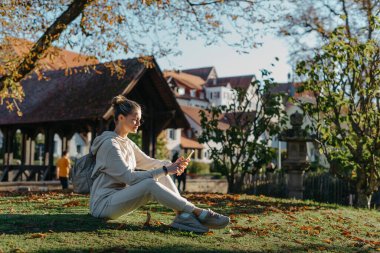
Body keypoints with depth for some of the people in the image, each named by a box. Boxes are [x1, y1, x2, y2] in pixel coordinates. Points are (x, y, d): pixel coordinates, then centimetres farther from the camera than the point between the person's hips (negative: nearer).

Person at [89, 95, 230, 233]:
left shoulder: (126, 142, 12)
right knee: (150, 184, -30)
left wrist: (171, 165, -1)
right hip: (103, 205, -9)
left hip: (118, 199, 9)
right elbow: (129, 177, -22)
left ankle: (183, 215, -21)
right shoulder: (110, 144, -16)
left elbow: (147, 162, 19)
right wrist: (165, 170, -23)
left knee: (161, 176, -5)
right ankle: (198, 213, -27)